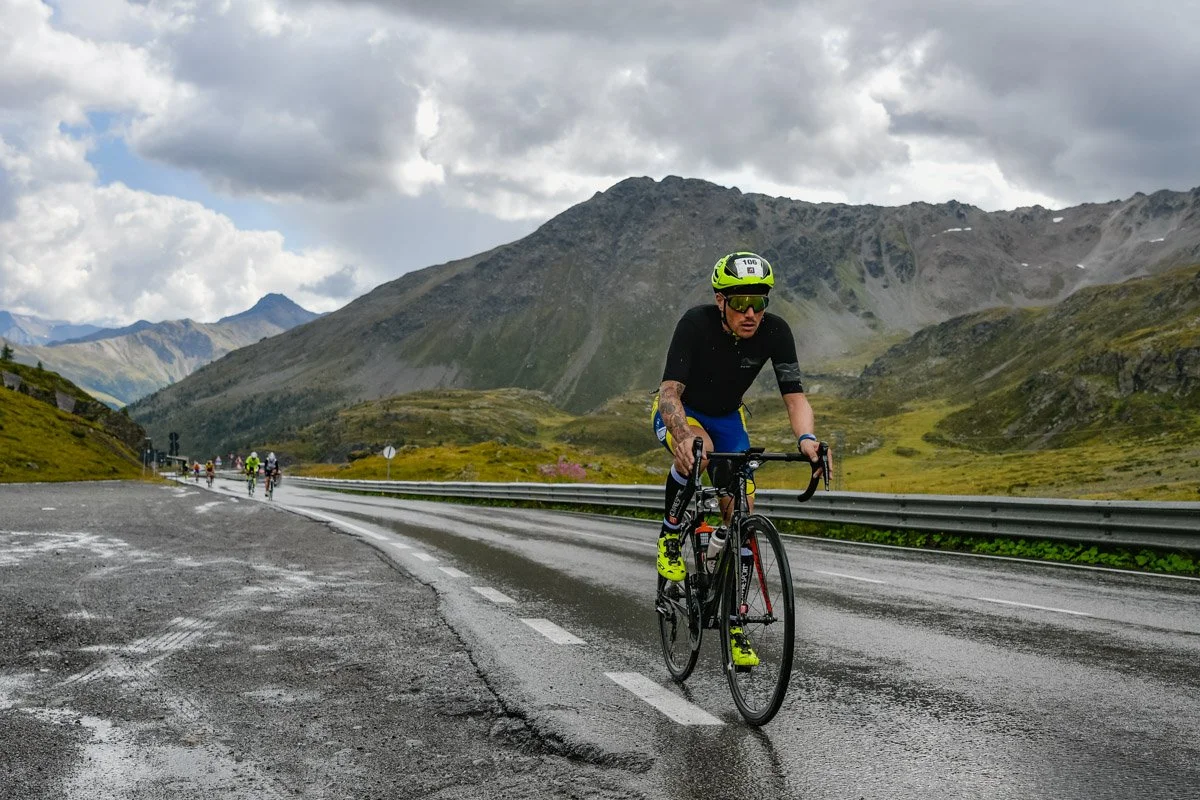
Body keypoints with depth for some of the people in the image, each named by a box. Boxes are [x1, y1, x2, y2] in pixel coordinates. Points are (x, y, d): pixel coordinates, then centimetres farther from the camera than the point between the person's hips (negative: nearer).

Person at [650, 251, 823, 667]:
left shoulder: (775, 332, -23)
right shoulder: (696, 323, -32)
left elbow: (795, 396, -26)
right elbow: (670, 392, -38)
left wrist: (806, 438, -47)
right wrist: (684, 437, -58)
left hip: (727, 417, 4)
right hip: (679, 413, -3)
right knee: (700, 450, -39)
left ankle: (734, 621, 5)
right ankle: (670, 536, -13)